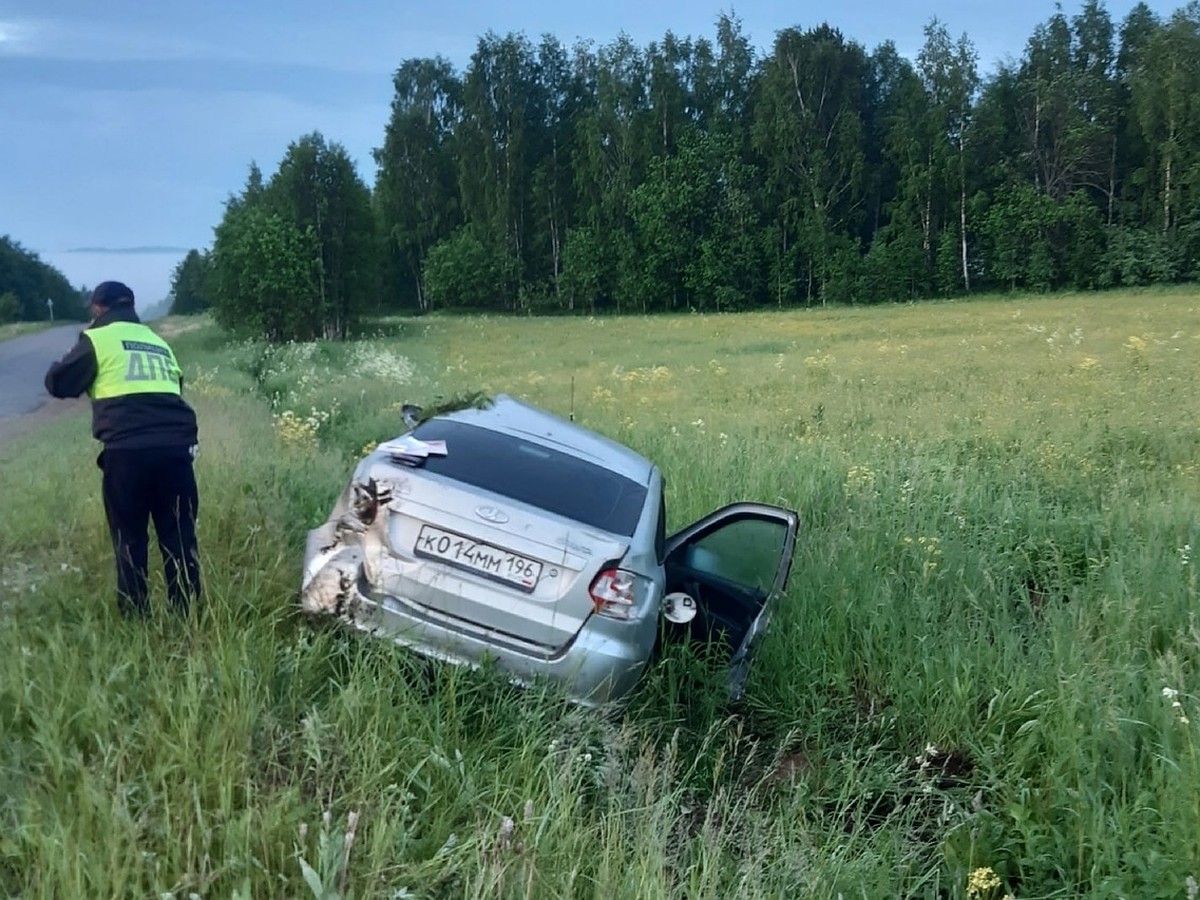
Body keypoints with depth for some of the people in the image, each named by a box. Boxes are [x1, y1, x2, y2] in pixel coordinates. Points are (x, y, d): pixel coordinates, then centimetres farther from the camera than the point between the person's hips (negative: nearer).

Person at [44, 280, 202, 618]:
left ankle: (135, 618, 10)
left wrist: (92, 379, 30)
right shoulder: (158, 342, 23)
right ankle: (187, 614, 12)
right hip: (175, 445, 4)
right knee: (179, 535, 9)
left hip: (128, 449, -4)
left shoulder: (97, 339, 7)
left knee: (129, 538, 7)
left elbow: (58, 383, 13)